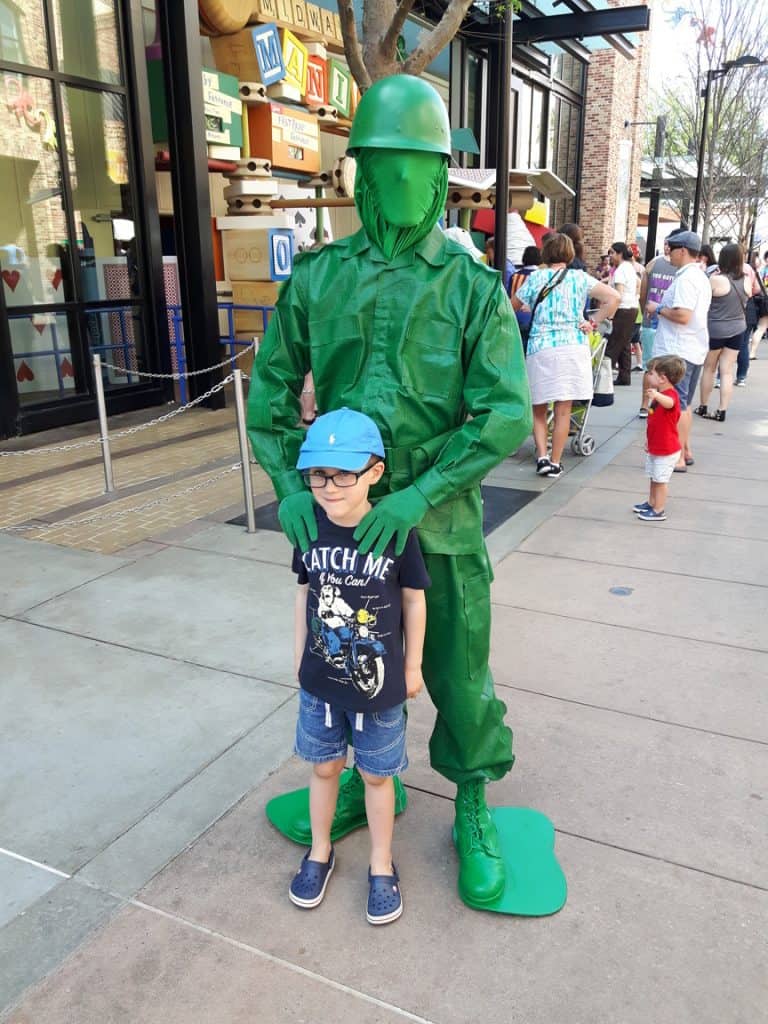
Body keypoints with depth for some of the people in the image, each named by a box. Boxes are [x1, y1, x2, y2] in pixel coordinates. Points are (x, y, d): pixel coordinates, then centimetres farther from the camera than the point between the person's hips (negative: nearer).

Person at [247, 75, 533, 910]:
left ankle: (473, 813, 34)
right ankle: (369, 783, 44)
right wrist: (288, 484, -11)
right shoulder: (318, 277, 1)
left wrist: (419, 494, -27)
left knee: (458, 672, 9)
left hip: (437, 519, -2)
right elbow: (270, 389, 4)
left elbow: (506, 415, -16)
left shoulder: (473, 289, -7)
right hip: (342, 513, 3)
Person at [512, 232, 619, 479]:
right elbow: (614, 297, -3)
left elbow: (511, 307, 12)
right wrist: (594, 322, 4)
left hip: (540, 348, 0)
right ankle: (555, 463, 10)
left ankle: (542, 456, 0)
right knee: (563, 411, 6)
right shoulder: (580, 278, 3)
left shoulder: (535, 278, 3)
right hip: (573, 345, 0)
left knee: (538, 409, 13)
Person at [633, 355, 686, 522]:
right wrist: (648, 440, 22)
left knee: (661, 480, -2)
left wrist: (656, 395, -71)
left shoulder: (671, 394, -22)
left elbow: (669, 403, -50)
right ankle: (651, 503, 34)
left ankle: (659, 511, 6)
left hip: (666, 450, -9)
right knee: (654, 478, 20)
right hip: (654, 447, 9)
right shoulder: (659, 395, 10)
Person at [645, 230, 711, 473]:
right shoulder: (701, 277, 15)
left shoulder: (685, 278, -17)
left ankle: (677, 458, -1)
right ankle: (685, 451, 27)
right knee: (684, 403, 18)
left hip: (677, 352, -10)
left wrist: (658, 309, -13)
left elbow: (683, 315, -26)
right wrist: (663, 309, 16)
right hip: (695, 350, 10)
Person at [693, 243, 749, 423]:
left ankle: (702, 407, 20)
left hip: (715, 329, -3)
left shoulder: (716, 279, -18)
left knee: (709, 369, 12)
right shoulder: (746, 280, -3)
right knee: (727, 372, 5)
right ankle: (722, 411, 3)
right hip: (737, 329, 3)